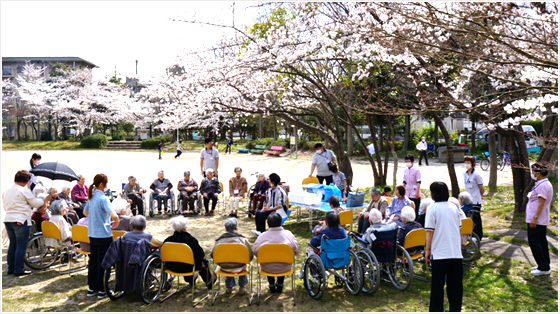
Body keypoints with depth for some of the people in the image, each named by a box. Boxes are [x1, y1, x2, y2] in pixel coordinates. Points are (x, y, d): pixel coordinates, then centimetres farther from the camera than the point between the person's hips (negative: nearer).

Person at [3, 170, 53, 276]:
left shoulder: (6, 191, 13)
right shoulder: (24, 190, -10)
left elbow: (5, 207, 22)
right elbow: (35, 204, -5)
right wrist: (45, 200, 10)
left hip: (7, 219, 8)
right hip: (20, 220, -8)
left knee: (12, 245, 16)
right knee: (21, 246, -2)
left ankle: (11, 268, 21)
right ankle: (18, 270, -2)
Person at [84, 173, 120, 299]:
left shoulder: (91, 197, 7)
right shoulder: (103, 198, -18)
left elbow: (85, 212, 24)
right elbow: (113, 215, -30)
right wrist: (116, 223, -10)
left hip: (92, 234, 8)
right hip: (103, 235, -8)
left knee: (93, 260, 15)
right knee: (103, 262, 2)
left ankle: (92, 288, 23)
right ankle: (101, 290, 10)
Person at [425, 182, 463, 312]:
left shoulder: (432, 208, -6)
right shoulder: (453, 207, 9)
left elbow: (430, 231, -9)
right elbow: (459, 229, 15)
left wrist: (427, 249, -1)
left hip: (439, 253, -5)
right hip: (456, 252, 5)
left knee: (437, 286, 3)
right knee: (455, 285, 11)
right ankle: (455, 310, 17)